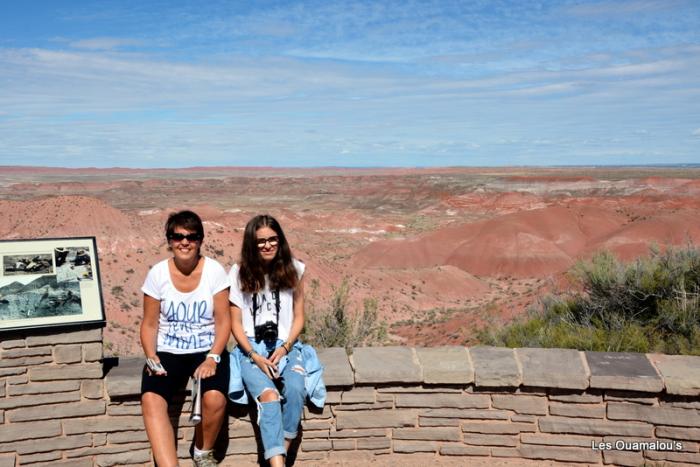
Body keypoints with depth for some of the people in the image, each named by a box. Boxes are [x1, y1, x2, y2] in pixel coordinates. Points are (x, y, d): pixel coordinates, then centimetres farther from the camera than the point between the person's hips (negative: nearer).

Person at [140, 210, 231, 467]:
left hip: (208, 350, -1)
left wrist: (212, 358, -18)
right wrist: (152, 358, -14)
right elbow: (150, 324, 2)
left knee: (215, 398, -28)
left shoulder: (214, 270, -5)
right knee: (151, 400, -28)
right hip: (168, 352, 1)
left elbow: (223, 320, -5)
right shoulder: (158, 273, -2)